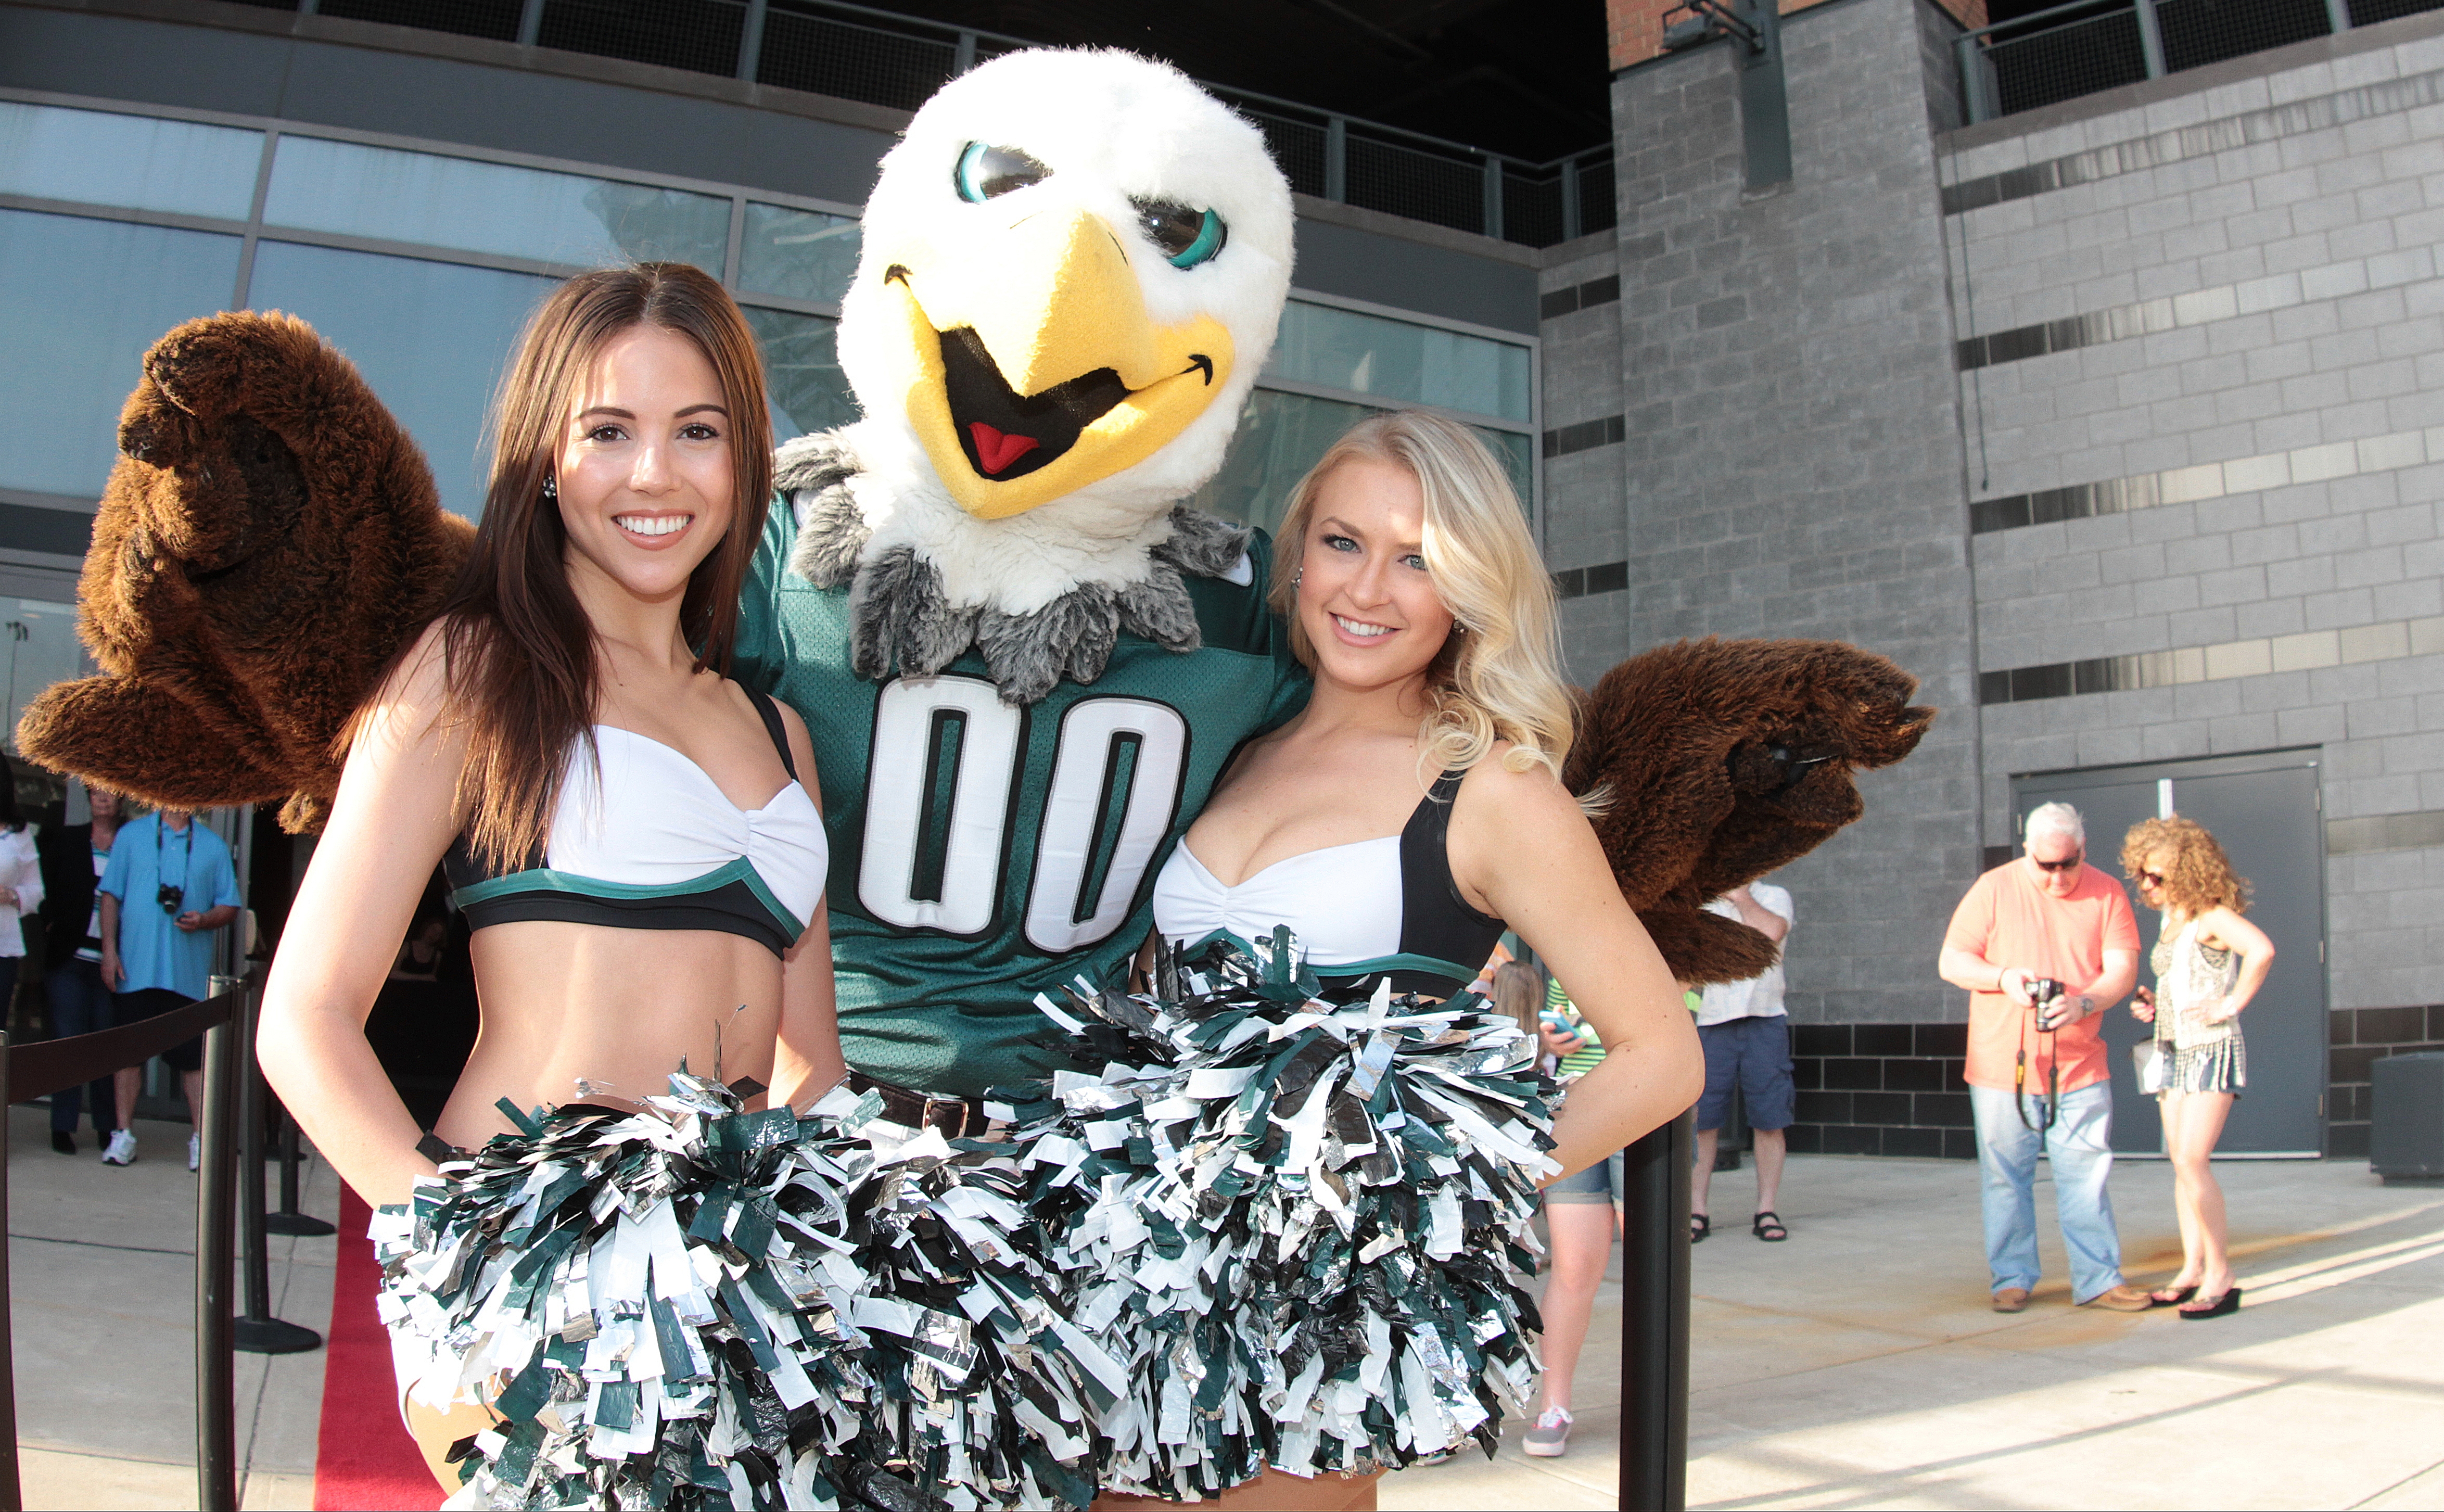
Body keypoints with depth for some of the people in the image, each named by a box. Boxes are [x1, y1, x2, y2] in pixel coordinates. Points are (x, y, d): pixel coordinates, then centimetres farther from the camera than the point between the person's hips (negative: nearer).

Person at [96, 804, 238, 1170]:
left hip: (190, 972, 0)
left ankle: (201, 1138, 4)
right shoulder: (131, 835, 7)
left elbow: (229, 907, 9)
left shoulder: (214, 847, 9)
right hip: (135, 967, 0)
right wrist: (109, 949, -4)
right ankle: (124, 1134, 15)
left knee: (193, 1056, -1)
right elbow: (110, 895, 5)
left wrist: (204, 920, -12)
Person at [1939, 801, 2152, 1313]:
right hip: (2001, 1064, -1)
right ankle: (2013, 1280, 15)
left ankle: (2099, 1281, 10)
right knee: (2006, 1178, 4)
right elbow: (1951, 962, 0)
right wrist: (2004, 977, -18)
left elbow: (2122, 968, -3)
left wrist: (2084, 1002, -23)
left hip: (2080, 1065, 1)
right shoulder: (1994, 890, 0)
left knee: (2087, 1177, 1)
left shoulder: (2106, 895, 3)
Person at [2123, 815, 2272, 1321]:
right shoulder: (2170, 917, 13)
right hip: (2173, 1050, 9)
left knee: (2192, 1161, -14)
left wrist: (2232, 1004, -26)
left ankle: (2220, 1275, -7)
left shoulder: (2213, 917, -13)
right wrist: (2151, 1004, 10)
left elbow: (2261, 949, -33)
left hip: (2212, 1049, -9)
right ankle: (2193, 1270, 15)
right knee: (2181, 1165, 9)